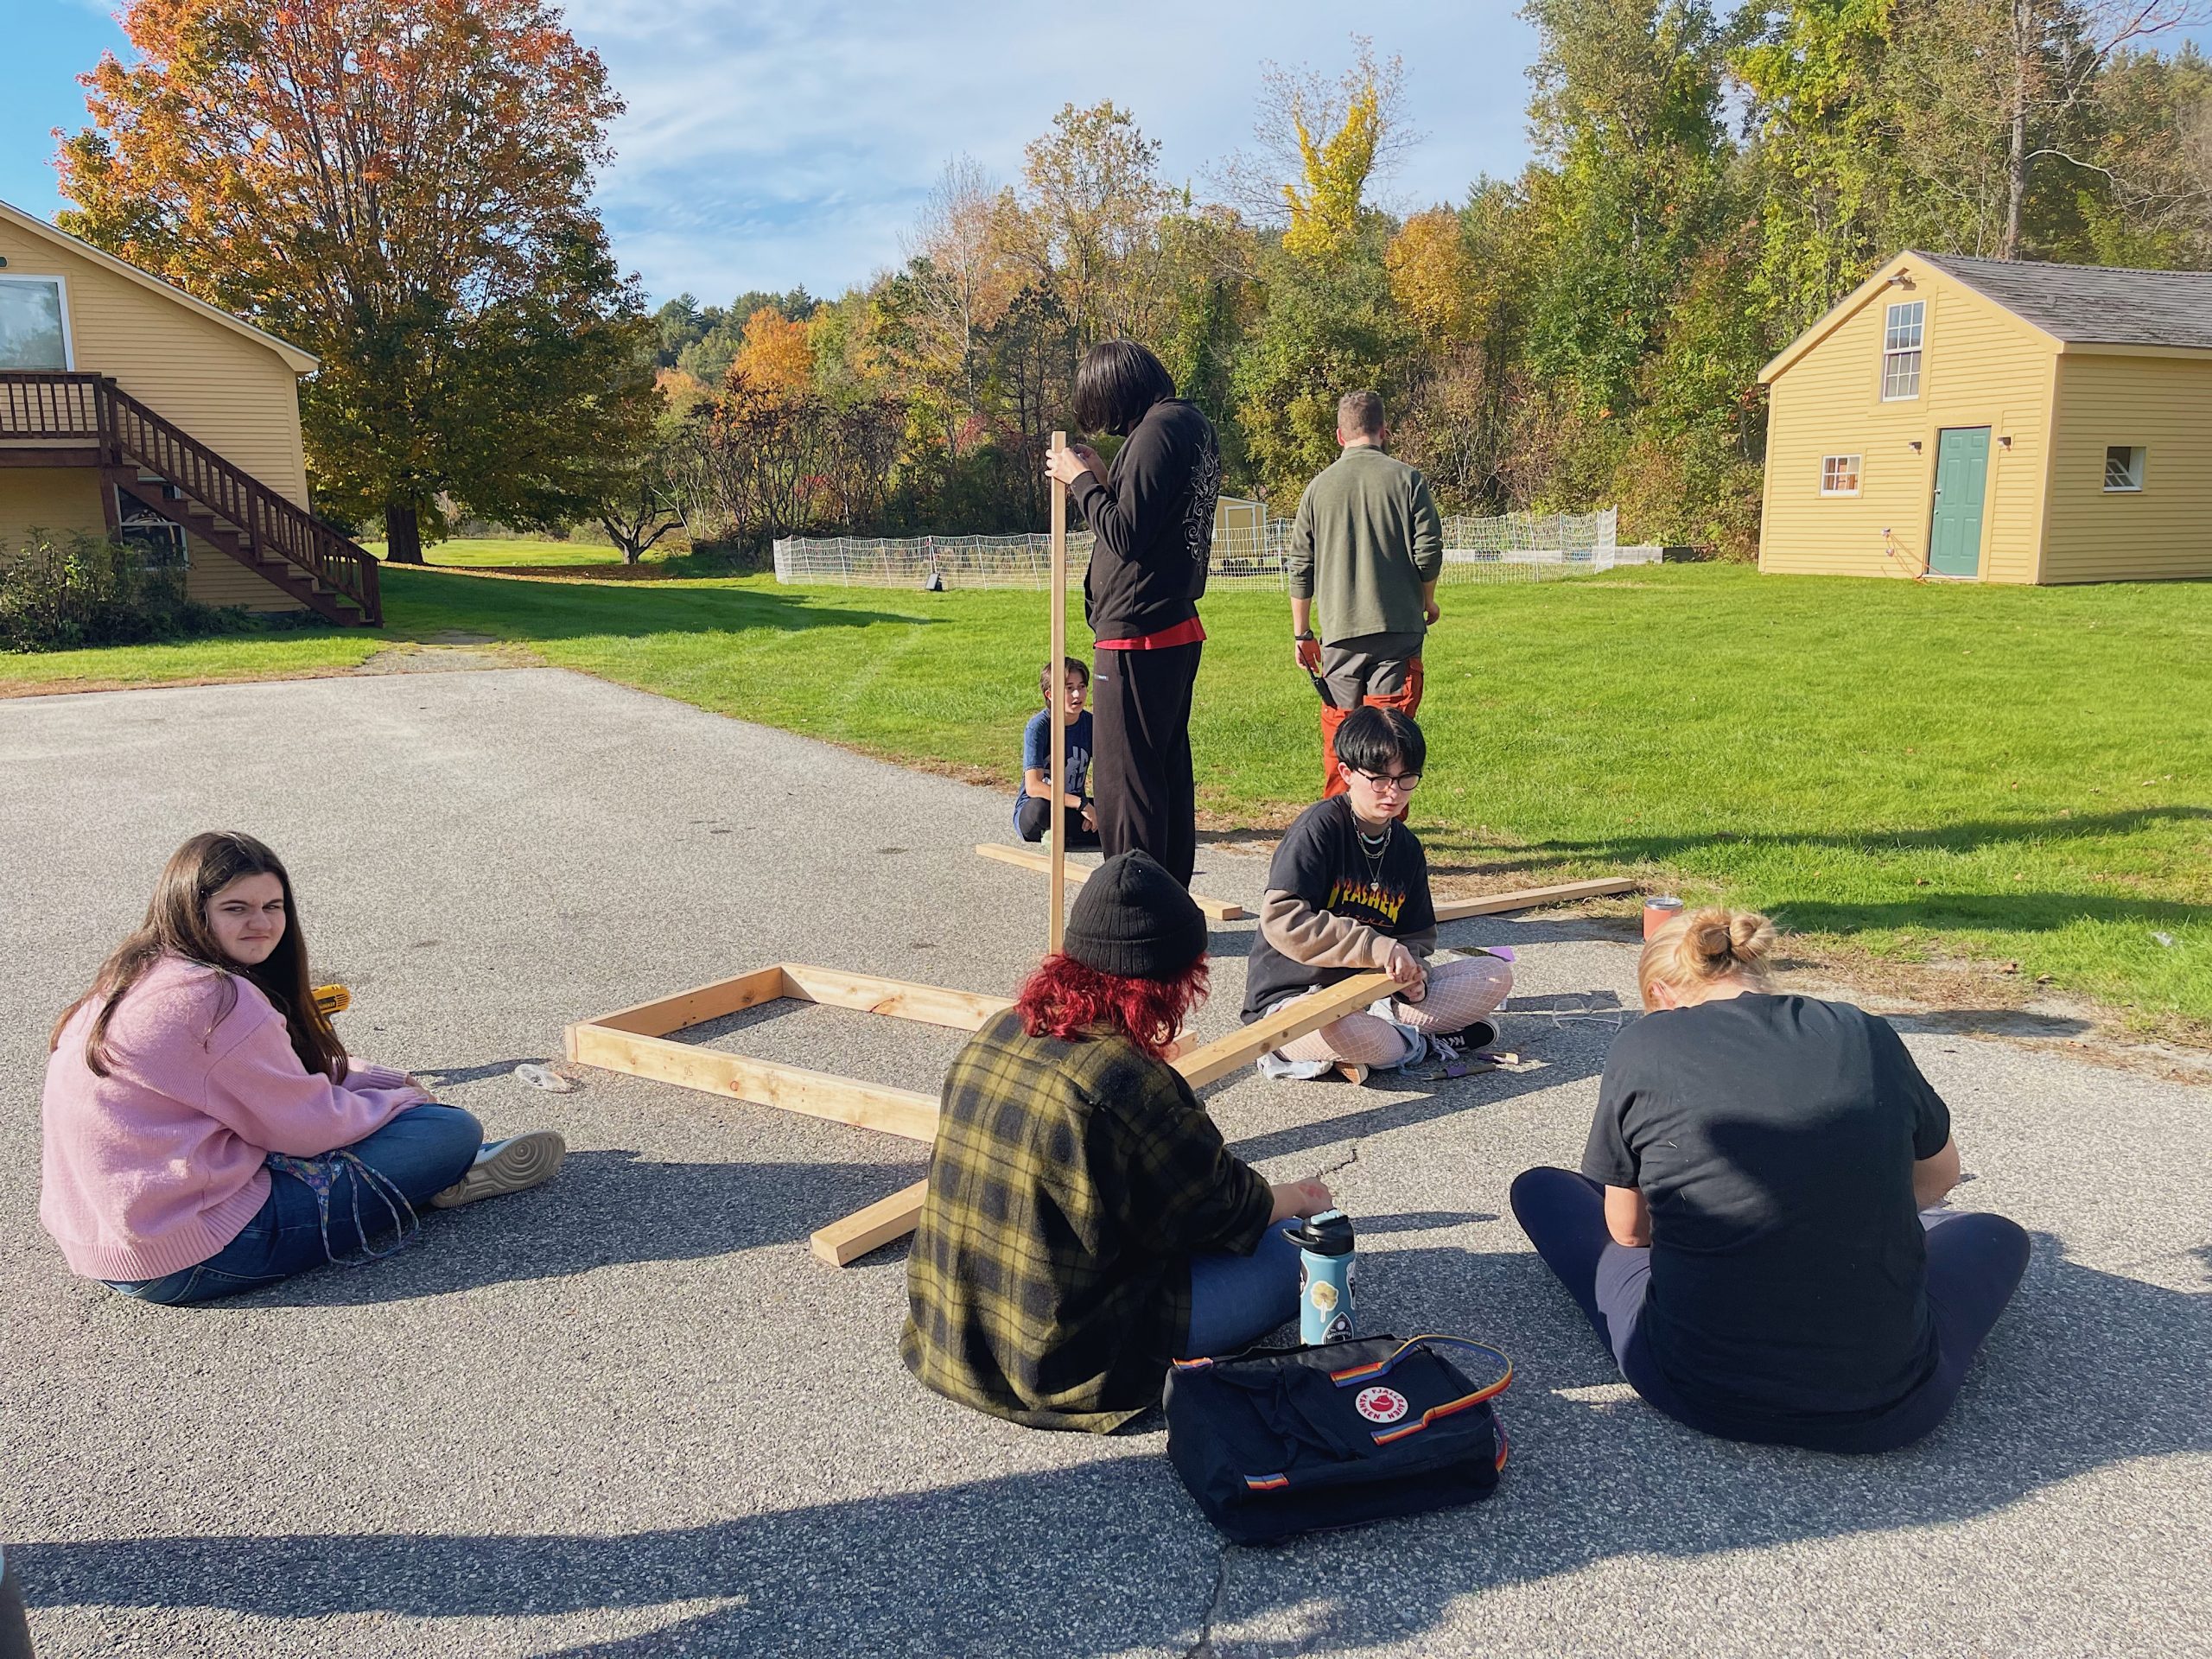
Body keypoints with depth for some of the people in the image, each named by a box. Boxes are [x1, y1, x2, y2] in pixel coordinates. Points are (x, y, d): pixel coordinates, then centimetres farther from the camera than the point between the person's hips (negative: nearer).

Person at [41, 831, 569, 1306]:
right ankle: (446, 1174, 26)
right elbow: (305, 1125, -13)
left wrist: (387, 1081, 12)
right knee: (451, 1129, -6)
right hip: (189, 1262, -10)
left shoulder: (141, 977, 10)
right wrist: (403, 1100, 4)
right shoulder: (222, 1000, -21)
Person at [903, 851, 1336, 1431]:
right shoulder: (1128, 1083, -28)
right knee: (1287, 1253, 5)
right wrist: (1295, 1199, 11)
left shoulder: (997, 1035, -3)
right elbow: (1224, 1207, -11)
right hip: (1064, 1363, -8)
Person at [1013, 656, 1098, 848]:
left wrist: (1096, 809, -20)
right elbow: (1033, 787, -27)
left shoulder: (1091, 724, -3)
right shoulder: (1038, 726, -18)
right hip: (1030, 810, -4)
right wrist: (1082, 804, -32)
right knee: (1041, 808, -42)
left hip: (1074, 807, 5)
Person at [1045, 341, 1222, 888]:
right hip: (1176, 629, 10)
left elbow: (1125, 535, -19)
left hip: (1136, 640, -10)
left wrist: (1080, 480, -7)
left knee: (1123, 777, -4)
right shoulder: (1195, 425, 14)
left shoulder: (1156, 432, -16)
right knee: (1169, 771, 15)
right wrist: (1101, 477, 13)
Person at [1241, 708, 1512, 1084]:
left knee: (1497, 974, -4)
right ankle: (1422, 1040, -11)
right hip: (1294, 999, -6)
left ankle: (1385, 1028, -12)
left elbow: (1417, 938, 15)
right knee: (1333, 1025, -42)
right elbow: (1282, 919, -25)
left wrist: (1413, 974, -10)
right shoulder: (1319, 827, -14)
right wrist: (1378, 948, -28)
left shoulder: (1407, 848, 8)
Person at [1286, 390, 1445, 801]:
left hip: (1339, 631, 2)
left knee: (1337, 737, 10)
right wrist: (1427, 602, 16)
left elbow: (1300, 567, 7)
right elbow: (1429, 552, -3)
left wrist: (1302, 633, 15)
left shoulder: (1319, 486, 7)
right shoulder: (1407, 479, 0)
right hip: (1398, 628, -2)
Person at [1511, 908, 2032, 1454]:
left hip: (1697, 1393, -2)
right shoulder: (1867, 1036, 1)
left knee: (1538, 1188, 23)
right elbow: (1940, 1177, 20)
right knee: (1999, 1236, 31)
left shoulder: (1642, 1049, -6)